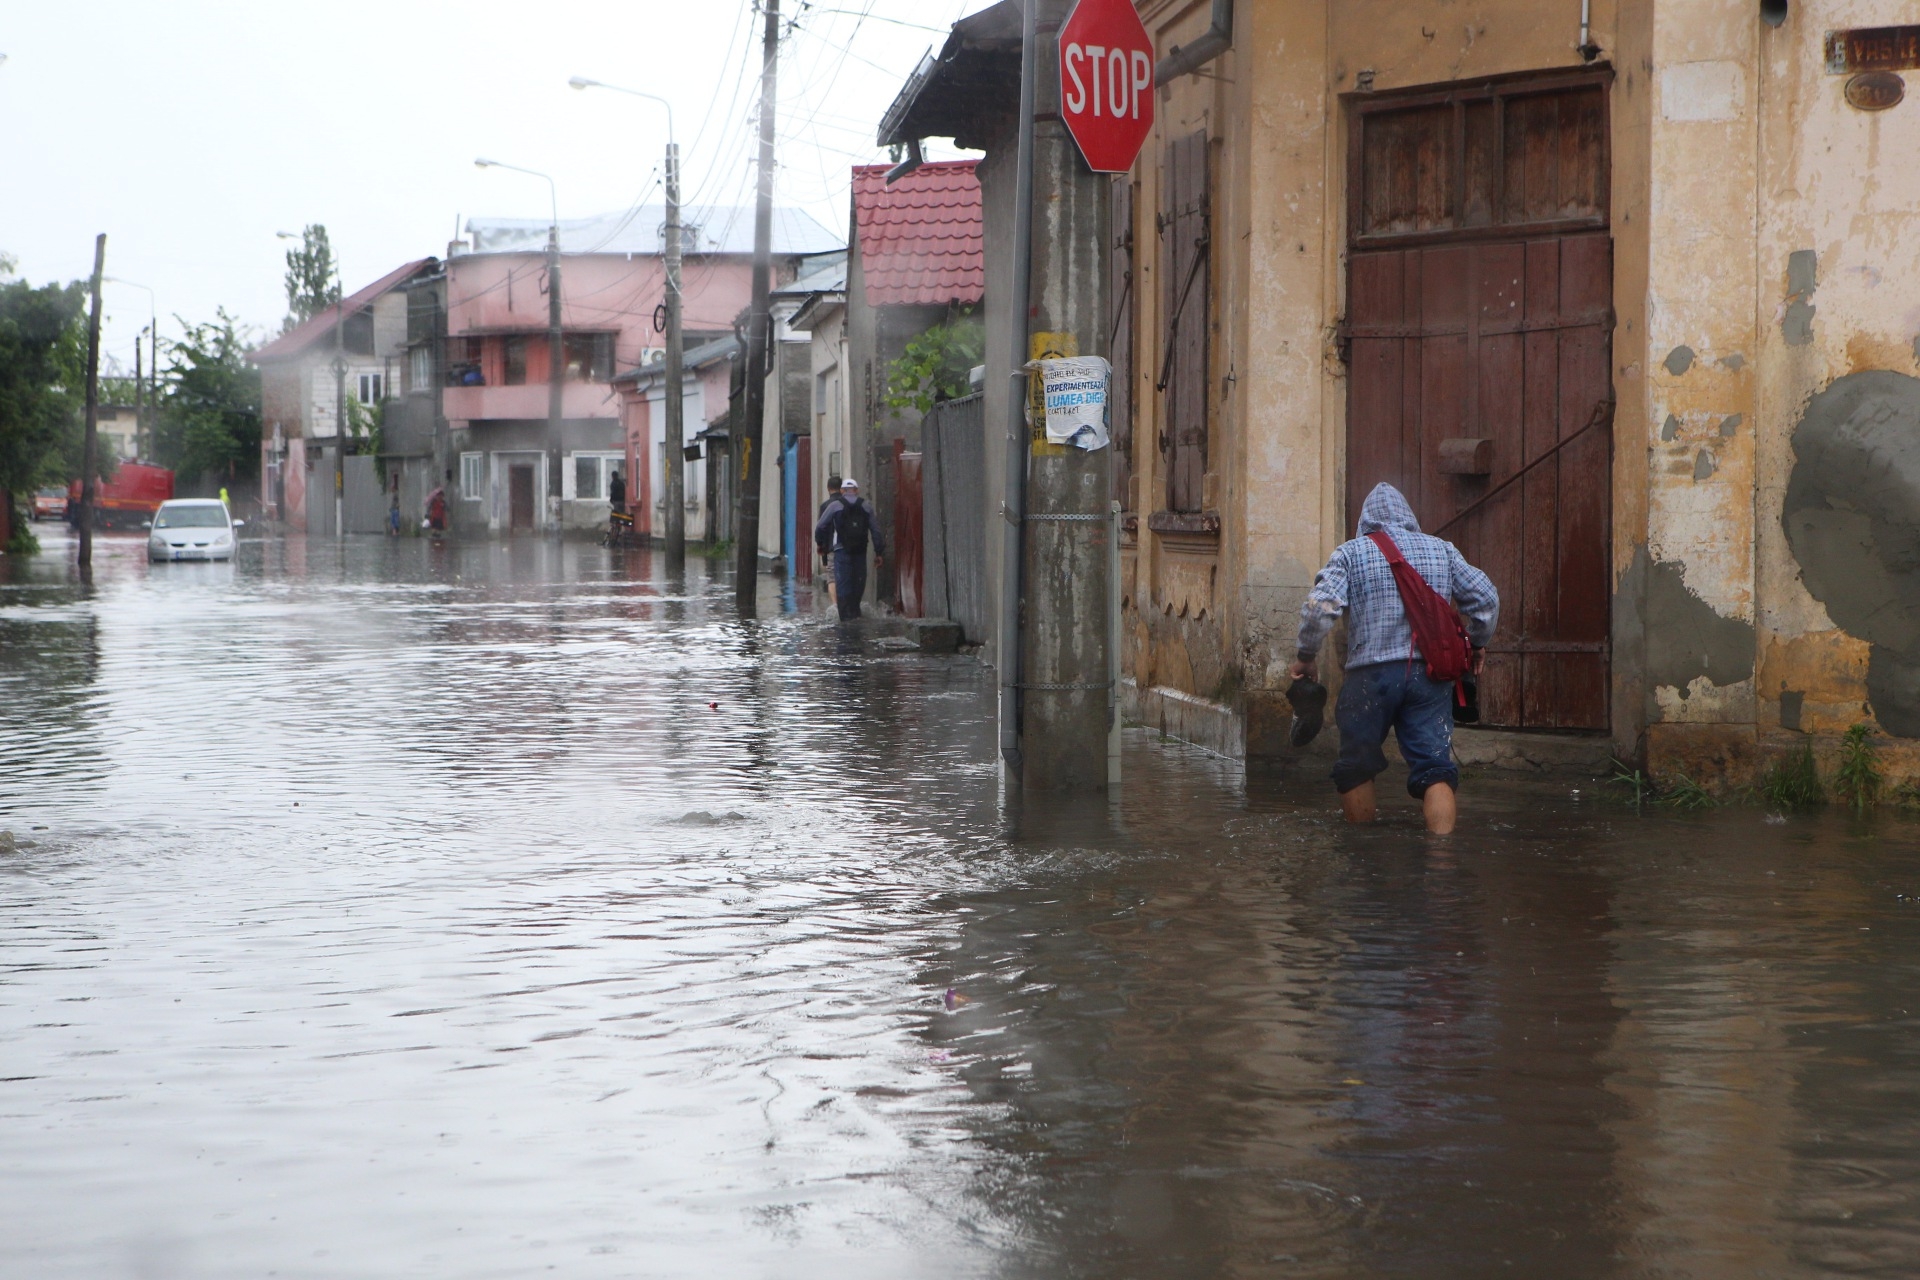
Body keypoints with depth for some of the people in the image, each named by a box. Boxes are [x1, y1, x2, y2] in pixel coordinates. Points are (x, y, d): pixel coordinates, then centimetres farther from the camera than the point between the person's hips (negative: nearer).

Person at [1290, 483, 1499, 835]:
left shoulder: (1351, 553, 2)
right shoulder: (1442, 550, 12)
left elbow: (1320, 607, -10)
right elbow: (1485, 597, 12)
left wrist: (1306, 655, 2)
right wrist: (1478, 643, 27)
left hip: (1371, 674, -2)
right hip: (1431, 675, 2)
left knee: (1356, 768, 14)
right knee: (1436, 770, -2)